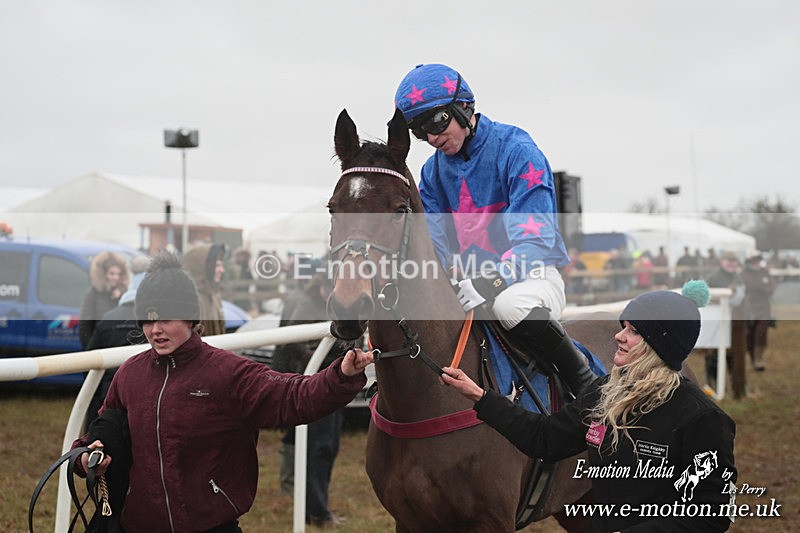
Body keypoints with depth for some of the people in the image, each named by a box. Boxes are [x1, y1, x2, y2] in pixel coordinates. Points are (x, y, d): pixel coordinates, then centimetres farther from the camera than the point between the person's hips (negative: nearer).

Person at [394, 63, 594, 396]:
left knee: (511, 305, -39)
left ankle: (582, 377, -17)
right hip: (467, 279, 6)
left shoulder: (515, 149, -11)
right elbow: (432, 245, 6)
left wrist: (495, 281, -36)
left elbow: (535, 236, -20)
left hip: (527, 274, -6)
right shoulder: (433, 171, 9)